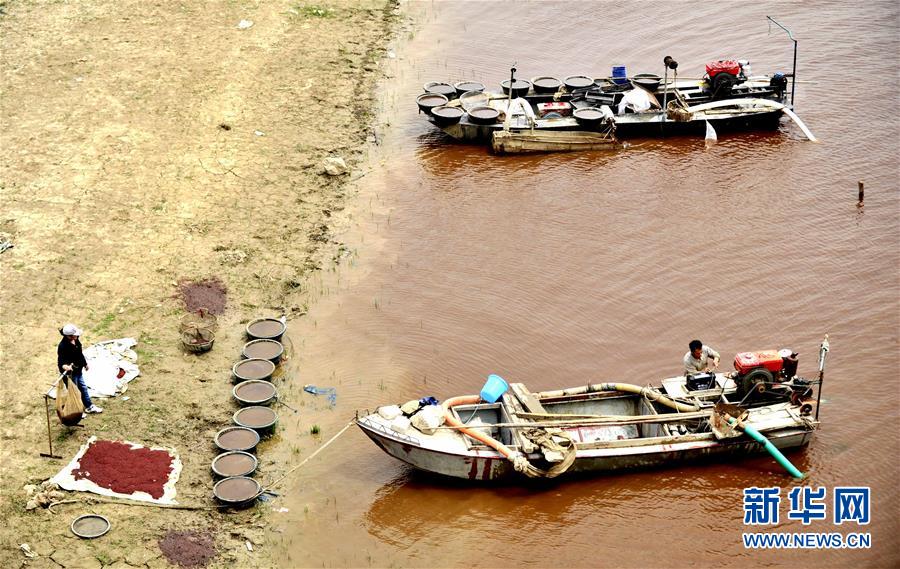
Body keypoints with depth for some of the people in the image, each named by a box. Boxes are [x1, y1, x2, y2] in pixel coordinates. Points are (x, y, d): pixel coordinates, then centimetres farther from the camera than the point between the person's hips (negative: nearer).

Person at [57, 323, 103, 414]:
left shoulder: (75, 340, -7)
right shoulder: (63, 346, -31)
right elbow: (60, 361, -30)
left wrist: (85, 363, 22)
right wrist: (65, 366, -53)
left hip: (78, 370, 8)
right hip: (70, 372, -8)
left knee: (83, 388, 23)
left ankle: (89, 406, 41)